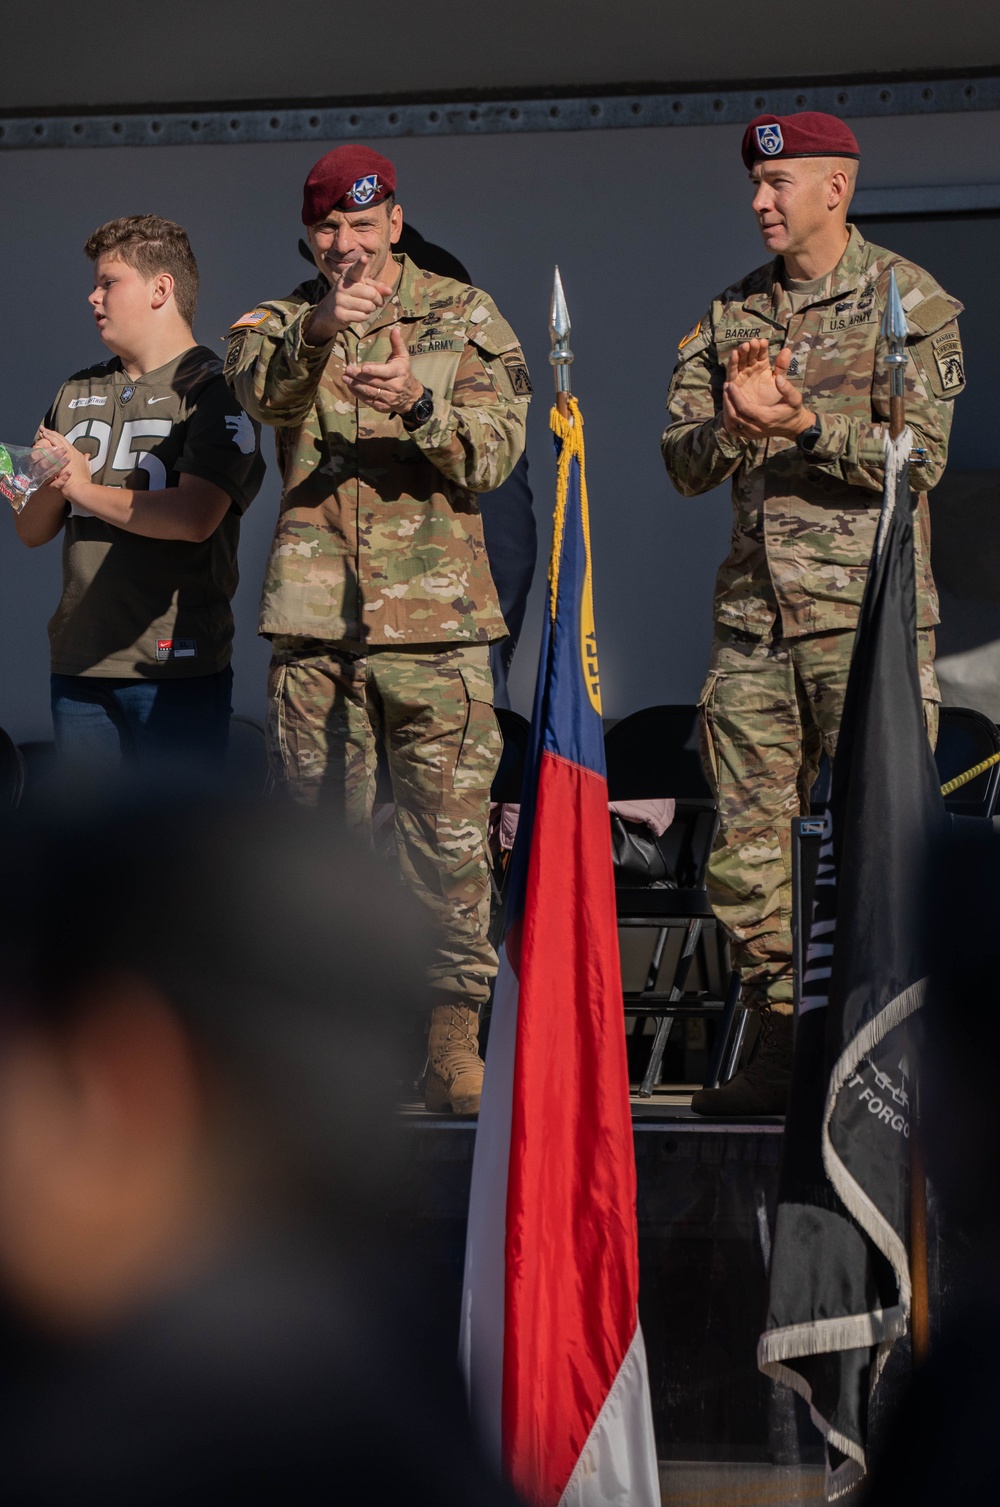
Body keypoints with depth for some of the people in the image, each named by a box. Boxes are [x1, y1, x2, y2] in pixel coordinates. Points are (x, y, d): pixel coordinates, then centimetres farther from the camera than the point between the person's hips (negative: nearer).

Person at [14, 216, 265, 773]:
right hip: (80, 663, 6)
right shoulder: (78, 394, 18)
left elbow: (194, 518, -18)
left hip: (177, 666, -6)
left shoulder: (215, 389, -4)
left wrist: (86, 490, -9)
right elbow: (32, 531, 16)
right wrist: (51, 485, -6)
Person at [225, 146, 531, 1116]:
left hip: (435, 614, -1)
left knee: (450, 835, -6)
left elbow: (495, 451, 0)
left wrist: (420, 406, -19)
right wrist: (315, 331, -35)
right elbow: (262, 389, -14)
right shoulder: (277, 322, 10)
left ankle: (454, 1034, -1)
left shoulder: (465, 319, 10)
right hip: (313, 616, 1)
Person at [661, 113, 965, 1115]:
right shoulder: (732, 314, 16)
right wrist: (734, 422, -11)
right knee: (747, 839, 3)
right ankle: (782, 1043, 11)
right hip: (755, 614, 5)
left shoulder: (907, 302, 0)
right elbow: (683, 464, 10)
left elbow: (919, 456, -9)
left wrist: (803, 420, -19)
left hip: (867, 610, -5)